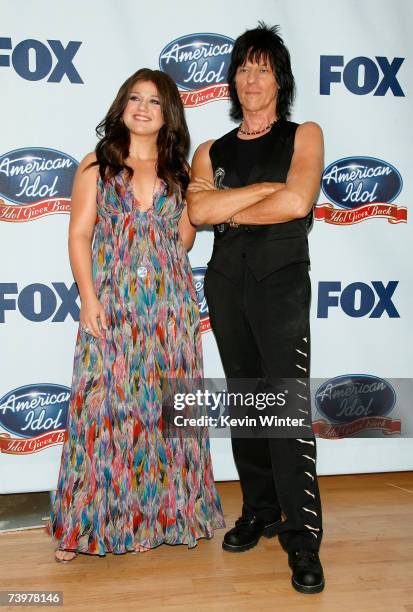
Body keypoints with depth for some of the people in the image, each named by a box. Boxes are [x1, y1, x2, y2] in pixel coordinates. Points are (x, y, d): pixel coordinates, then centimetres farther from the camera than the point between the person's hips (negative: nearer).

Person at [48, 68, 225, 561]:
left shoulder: (178, 171, 12)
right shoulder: (96, 166, 6)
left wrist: (198, 196, -2)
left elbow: (184, 238, 11)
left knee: (164, 404, 5)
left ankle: (164, 513, 20)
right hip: (111, 303, -2)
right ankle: (89, 522, 12)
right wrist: (89, 297, -9)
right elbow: (79, 234, 0)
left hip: (170, 303, 2)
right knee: (105, 404, -2)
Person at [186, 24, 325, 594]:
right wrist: (265, 188, -10)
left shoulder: (304, 135, 5)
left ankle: (302, 540, -3)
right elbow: (197, 210, -6)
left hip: (281, 281, -4)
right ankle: (259, 513, 23)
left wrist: (228, 210, -2)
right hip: (226, 283, 4)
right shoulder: (211, 152, 13)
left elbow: (297, 202, -13)